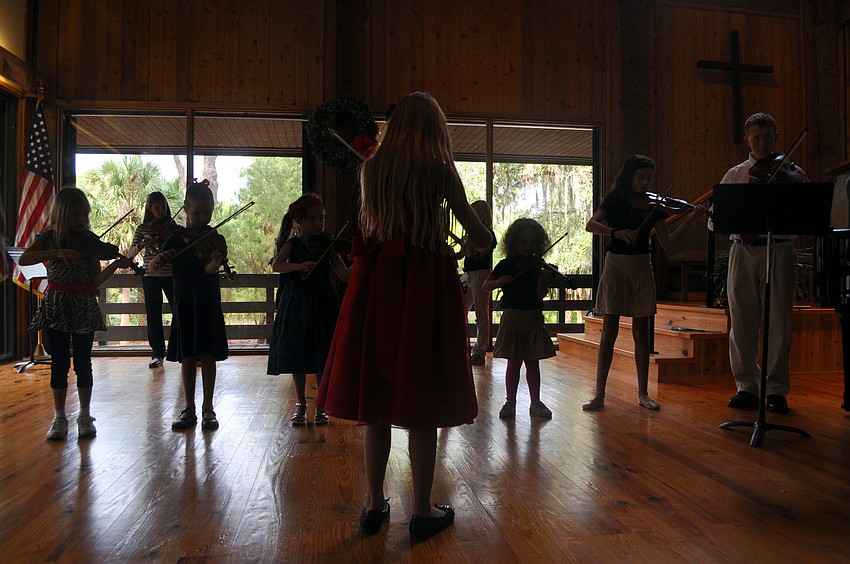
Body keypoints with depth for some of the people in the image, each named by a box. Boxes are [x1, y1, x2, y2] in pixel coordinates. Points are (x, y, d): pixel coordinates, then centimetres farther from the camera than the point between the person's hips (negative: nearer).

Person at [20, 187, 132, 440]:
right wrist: (57, 252, -27)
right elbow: (24, 259, -16)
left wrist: (116, 264, -21)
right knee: (59, 362, 4)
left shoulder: (90, 240, 1)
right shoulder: (48, 238, 0)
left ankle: (85, 416, 17)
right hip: (56, 306, 0)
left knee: (83, 362, 4)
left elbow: (96, 280, -5)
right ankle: (59, 417, 18)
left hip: (84, 307, 0)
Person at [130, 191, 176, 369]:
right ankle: (157, 354, 15)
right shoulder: (143, 228, 6)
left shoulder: (173, 227, 5)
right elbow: (131, 253, -2)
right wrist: (141, 244, -22)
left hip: (171, 276, 0)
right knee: (153, 317, 4)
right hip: (150, 276, 1)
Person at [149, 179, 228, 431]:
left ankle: (208, 409, 11)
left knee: (208, 356, 1)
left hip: (209, 305, -1)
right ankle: (189, 410, 17)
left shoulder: (215, 240, -1)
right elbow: (153, 269, -1)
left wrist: (215, 263, -41)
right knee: (187, 358, 7)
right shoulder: (177, 238, 2)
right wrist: (160, 259, -23)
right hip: (184, 304, 1)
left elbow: (209, 269, -19)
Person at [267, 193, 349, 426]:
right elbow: (277, 265, -15)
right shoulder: (292, 244, 3)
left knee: (322, 356, 2)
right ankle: (301, 405, 22)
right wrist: (299, 265, -31)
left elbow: (344, 274, -6)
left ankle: (321, 406, 15)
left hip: (322, 305, 0)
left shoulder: (327, 245, 4)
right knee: (297, 356, 7)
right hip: (296, 305, 0)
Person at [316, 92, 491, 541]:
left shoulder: (372, 167, 7)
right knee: (423, 404, 4)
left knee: (377, 395, 11)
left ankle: (375, 505, 22)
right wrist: (478, 242, 18)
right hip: (424, 282, -4)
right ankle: (422, 512, 15)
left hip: (376, 280, 4)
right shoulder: (439, 169, -5)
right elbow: (482, 239, -2)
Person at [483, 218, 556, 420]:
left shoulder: (538, 266, 1)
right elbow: (485, 286, -2)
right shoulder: (505, 265, 0)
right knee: (514, 362, 2)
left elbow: (541, 295, -8)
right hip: (512, 318, -1)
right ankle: (510, 402, 12)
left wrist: (543, 280, -26)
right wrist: (498, 282, -22)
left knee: (532, 363, 7)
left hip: (534, 319, 1)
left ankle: (535, 403, 18)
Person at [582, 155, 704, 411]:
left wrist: (689, 218, -9)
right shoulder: (614, 201, 2)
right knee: (609, 330, -3)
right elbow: (591, 225, -13)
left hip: (642, 267, 2)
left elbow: (666, 242, 1)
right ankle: (599, 394, 2)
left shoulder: (653, 207, 8)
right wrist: (617, 232, -29)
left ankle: (643, 393, 14)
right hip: (615, 265, -2)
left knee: (641, 332, 5)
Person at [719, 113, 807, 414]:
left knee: (779, 323, 0)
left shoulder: (792, 173, 10)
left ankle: (776, 389, 10)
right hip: (743, 251, 1)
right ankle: (747, 386, 14)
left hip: (779, 251, -1)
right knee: (742, 321, 3)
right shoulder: (734, 175, 13)